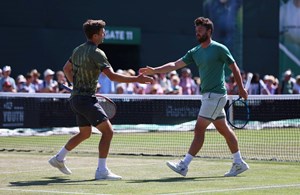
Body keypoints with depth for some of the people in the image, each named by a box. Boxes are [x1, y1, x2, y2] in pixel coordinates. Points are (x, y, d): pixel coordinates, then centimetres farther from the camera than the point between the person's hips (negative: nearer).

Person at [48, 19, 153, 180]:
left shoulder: (78, 50, 11)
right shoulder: (96, 53, -17)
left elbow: (66, 69, 25)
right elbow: (112, 76, -24)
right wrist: (136, 79, -22)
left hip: (76, 98, 10)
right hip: (87, 99, -10)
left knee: (85, 133, 24)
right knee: (107, 131, -10)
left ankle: (59, 158, 31)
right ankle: (101, 171, -14)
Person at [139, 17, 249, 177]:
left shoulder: (219, 49, -9)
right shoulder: (195, 52, 11)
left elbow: (234, 68, -4)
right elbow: (175, 64, 5)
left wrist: (241, 89, -3)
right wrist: (154, 70, -6)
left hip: (215, 95, -8)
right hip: (207, 96, 8)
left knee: (199, 129, -11)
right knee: (224, 130, 13)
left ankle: (184, 165, -12)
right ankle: (239, 163, 21)